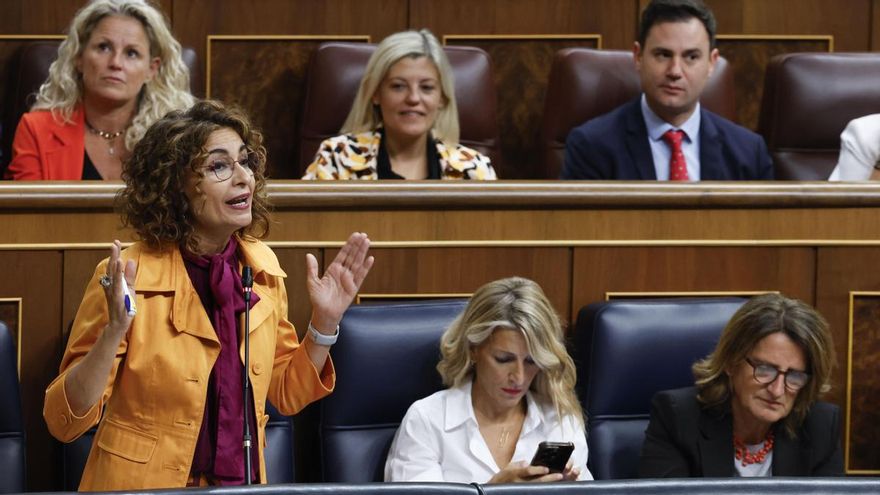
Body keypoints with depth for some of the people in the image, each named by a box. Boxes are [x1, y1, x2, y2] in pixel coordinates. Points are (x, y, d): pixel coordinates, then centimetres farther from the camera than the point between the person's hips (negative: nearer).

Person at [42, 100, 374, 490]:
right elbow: (65, 421, -11)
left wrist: (324, 324, 1)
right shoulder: (130, 279, -12)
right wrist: (113, 334, -23)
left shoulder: (262, 268, 3)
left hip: (239, 487, 4)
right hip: (143, 490, -4)